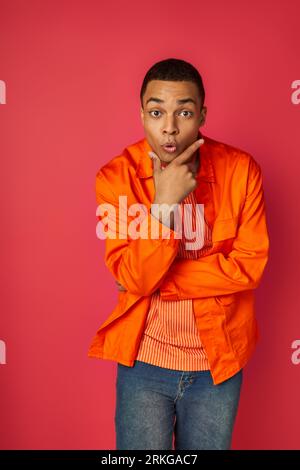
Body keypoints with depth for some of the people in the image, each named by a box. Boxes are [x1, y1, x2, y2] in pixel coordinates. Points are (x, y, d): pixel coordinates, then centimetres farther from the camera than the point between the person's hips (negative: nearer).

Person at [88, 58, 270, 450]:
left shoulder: (241, 170, -11)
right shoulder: (116, 177, -12)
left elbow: (249, 266, -13)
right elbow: (131, 278, -16)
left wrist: (155, 282, -17)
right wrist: (165, 204, -29)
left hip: (219, 360, 1)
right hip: (143, 362, 0)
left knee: (209, 444, 20)